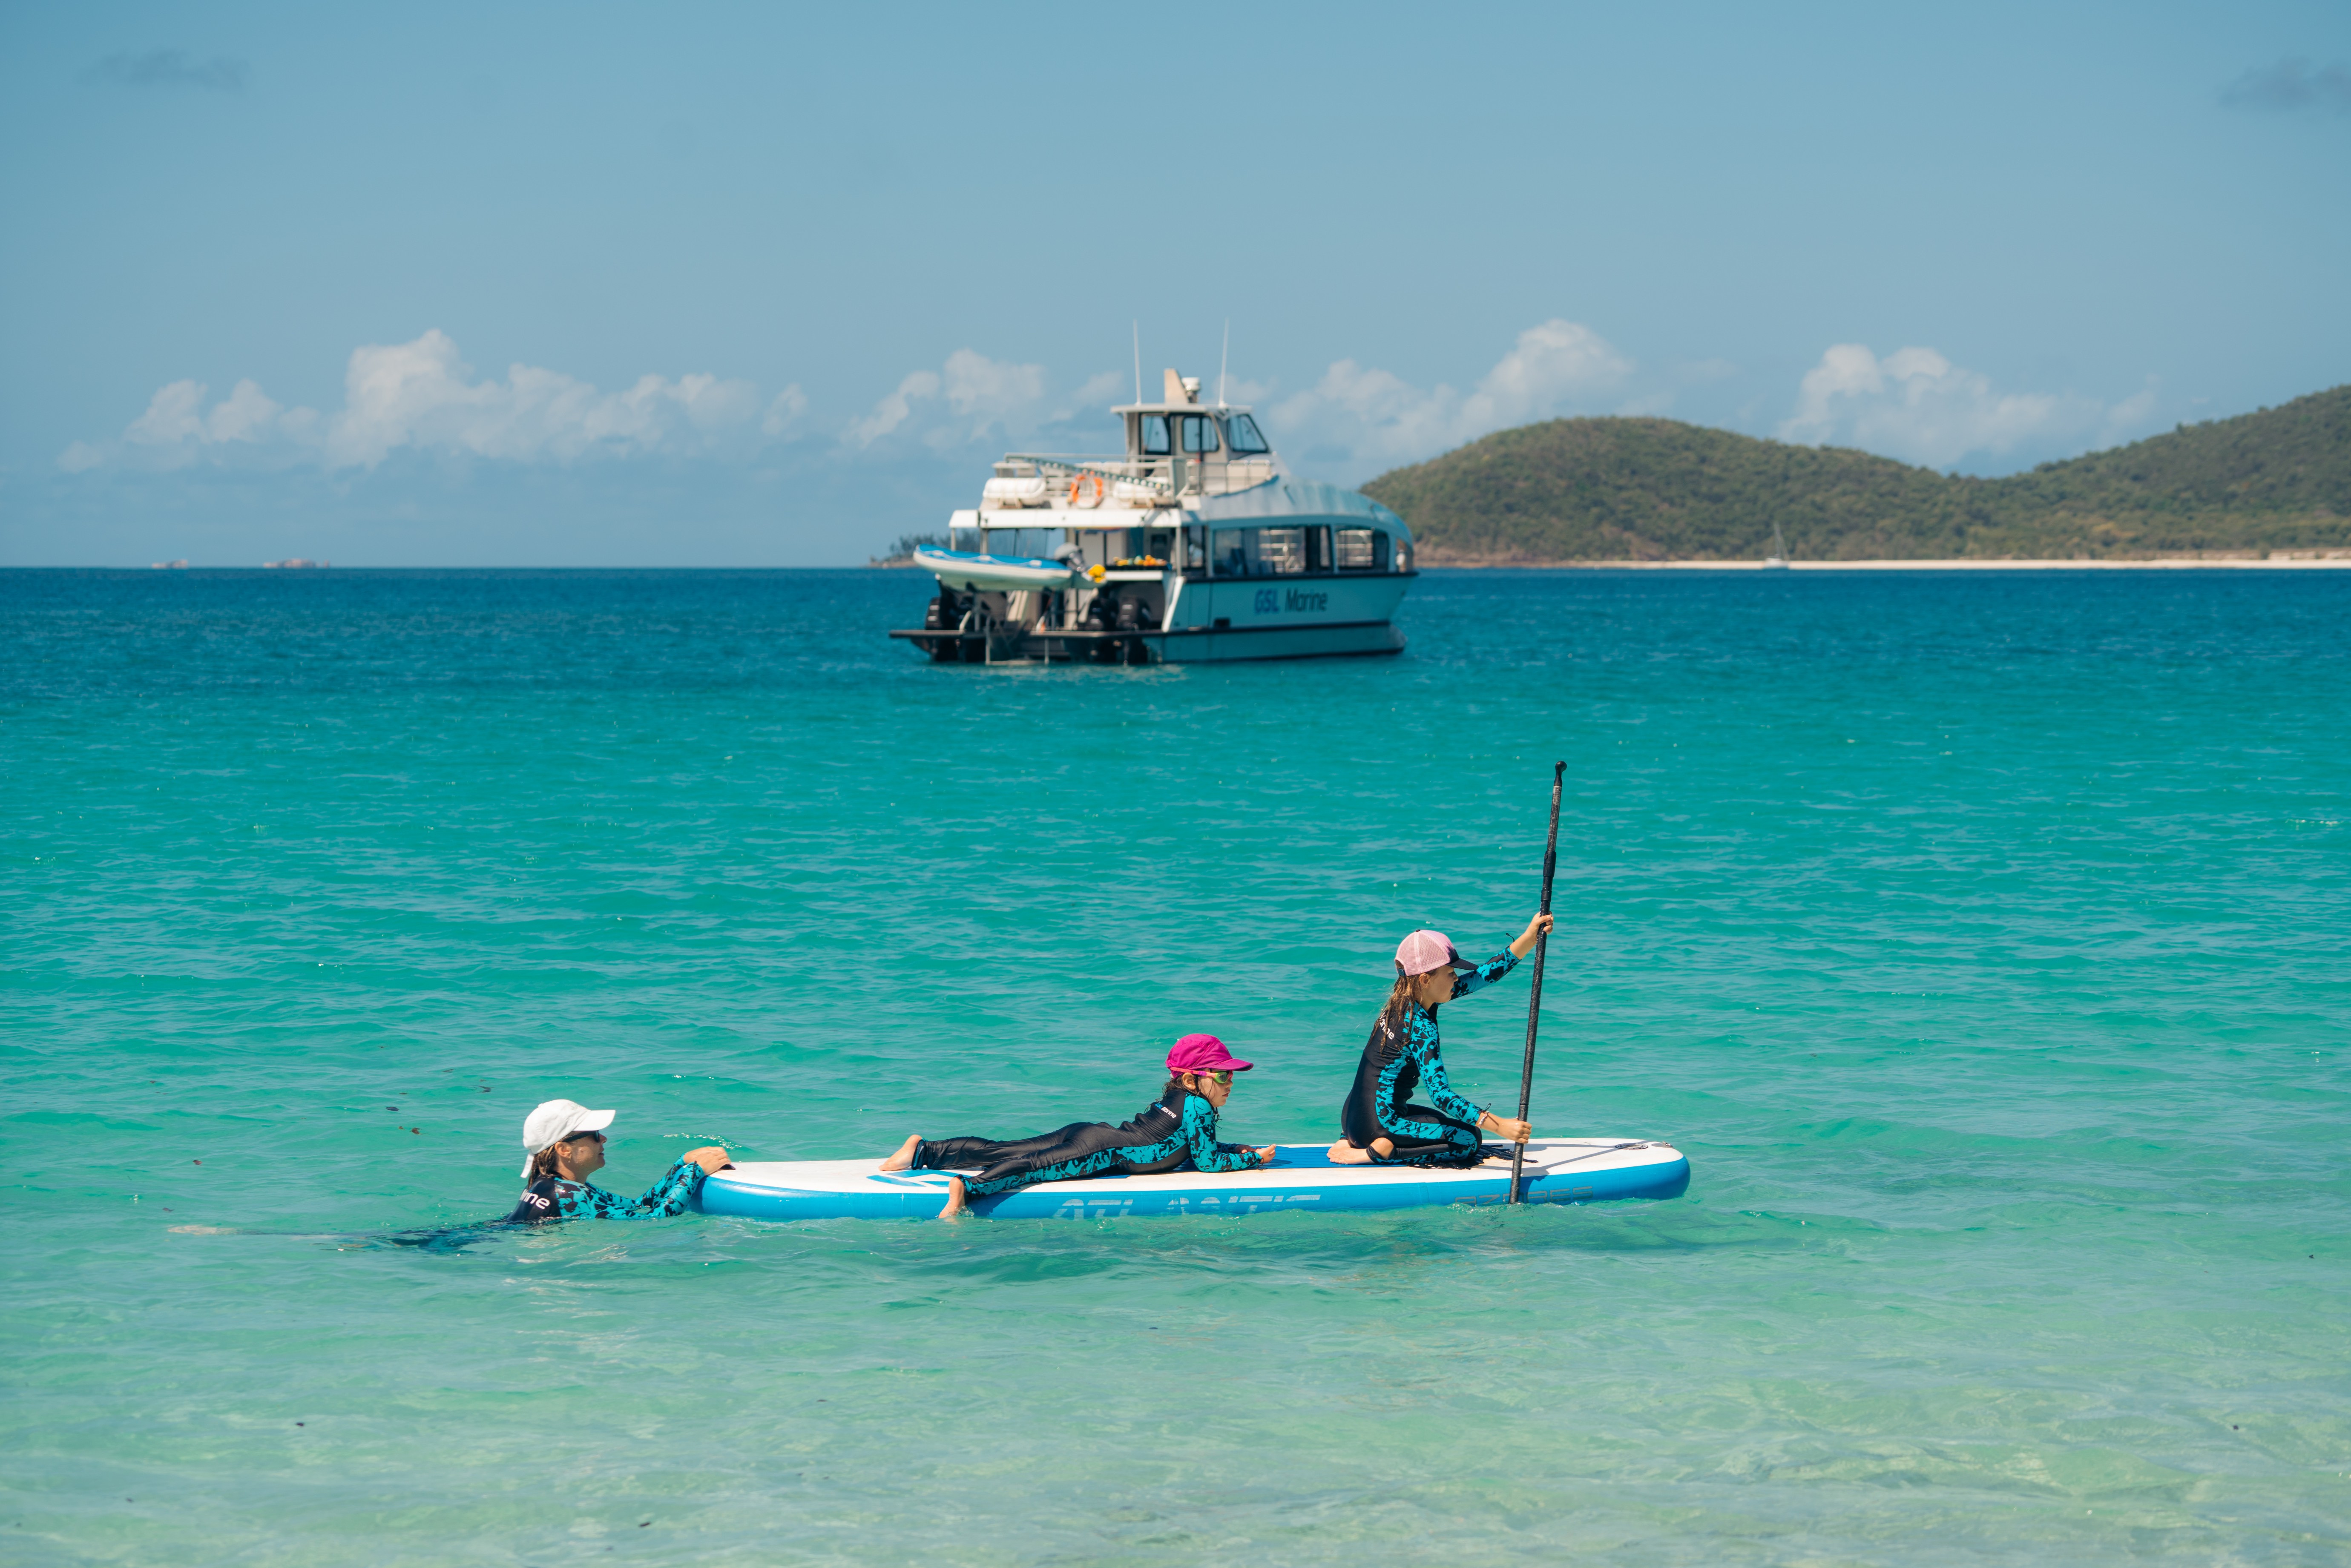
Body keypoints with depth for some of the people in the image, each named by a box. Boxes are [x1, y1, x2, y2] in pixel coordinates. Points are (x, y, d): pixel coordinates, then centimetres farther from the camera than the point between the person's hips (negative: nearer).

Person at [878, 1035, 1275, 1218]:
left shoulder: (1175, 1099, 24)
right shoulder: (1198, 1107, -4)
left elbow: (1195, 1146, 39)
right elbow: (1207, 1161, -4)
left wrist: (1232, 1151, 30)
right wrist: (1253, 1158, 7)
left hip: (1088, 1134, 9)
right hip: (1101, 1151, -9)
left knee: (1003, 1151, 5)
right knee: (1037, 1166, -29)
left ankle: (924, 1150, 1)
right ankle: (967, 1188, -51)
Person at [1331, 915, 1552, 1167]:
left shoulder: (1406, 1002, 5)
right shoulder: (1421, 1028, -22)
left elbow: (1483, 975, 9)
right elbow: (1441, 1094, -29)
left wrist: (1530, 937, 4)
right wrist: (1499, 1126, -35)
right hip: (1378, 1123, -9)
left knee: (1442, 1120, 32)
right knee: (1468, 1139, 0)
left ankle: (1353, 1141, 14)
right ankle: (1379, 1152, -8)